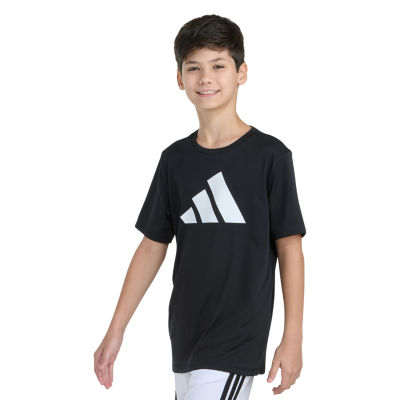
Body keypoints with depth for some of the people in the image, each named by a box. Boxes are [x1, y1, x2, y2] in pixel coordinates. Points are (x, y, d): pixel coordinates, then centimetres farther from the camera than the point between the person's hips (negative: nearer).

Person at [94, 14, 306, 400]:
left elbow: (289, 247, -5)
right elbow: (153, 245, 10)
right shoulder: (175, 159, 6)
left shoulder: (269, 155, -7)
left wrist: (293, 338, -7)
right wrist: (115, 331, 8)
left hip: (236, 342, -5)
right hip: (185, 338, 5)